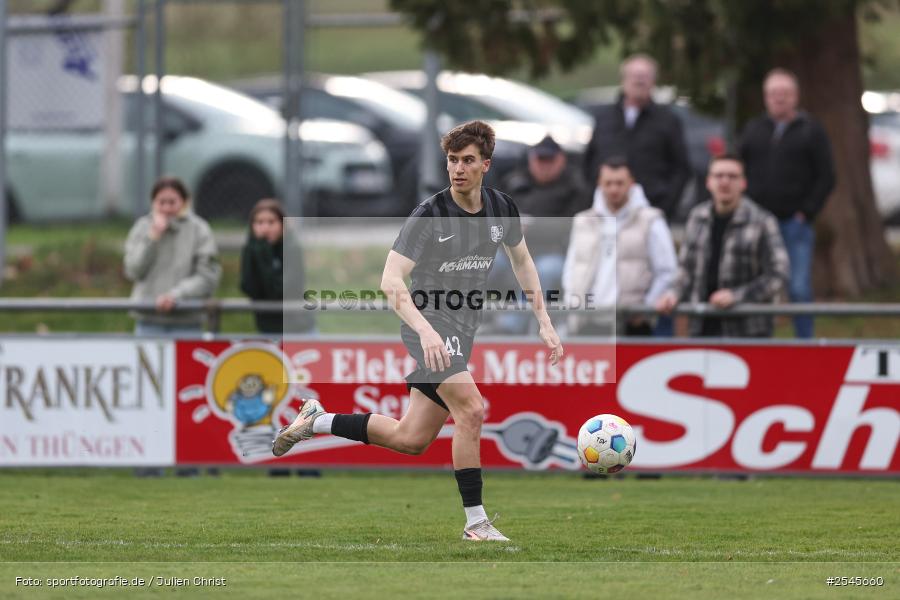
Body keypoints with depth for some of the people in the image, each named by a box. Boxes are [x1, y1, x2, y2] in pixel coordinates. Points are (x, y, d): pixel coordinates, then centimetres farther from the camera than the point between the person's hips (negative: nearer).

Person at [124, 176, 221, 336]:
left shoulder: (198, 229, -1)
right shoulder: (143, 227, 7)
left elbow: (208, 278, -5)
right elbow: (133, 271, -1)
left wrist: (176, 295, -17)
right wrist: (153, 236, -8)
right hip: (149, 320, 2)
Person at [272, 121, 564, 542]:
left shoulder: (500, 208, 2)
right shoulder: (430, 215, -17)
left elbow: (522, 261, 20)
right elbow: (390, 281, -22)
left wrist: (544, 322, 15)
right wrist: (425, 330, -36)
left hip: (462, 331, 7)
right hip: (428, 325, -7)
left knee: (411, 440, 10)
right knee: (471, 409, -25)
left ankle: (317, 421, 28)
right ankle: (475, 522, -16)